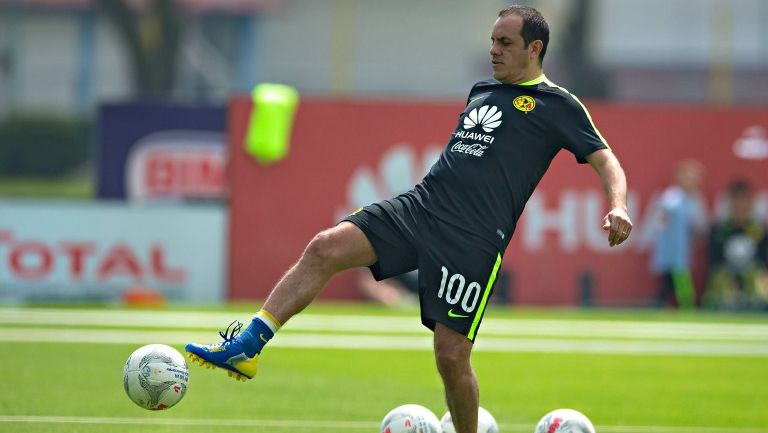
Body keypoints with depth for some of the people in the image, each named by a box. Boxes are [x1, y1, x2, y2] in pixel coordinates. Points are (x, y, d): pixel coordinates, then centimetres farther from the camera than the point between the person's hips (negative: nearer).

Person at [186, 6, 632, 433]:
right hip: (419, 205, 6)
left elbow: (605, 159, -3)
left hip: (475, 240, -6)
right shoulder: (481, 90, 22)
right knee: (325, 248, -14)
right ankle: (246, 347, -16)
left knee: (451, 354, -9)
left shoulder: (557, 105, 4)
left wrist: (618, 207, -20)